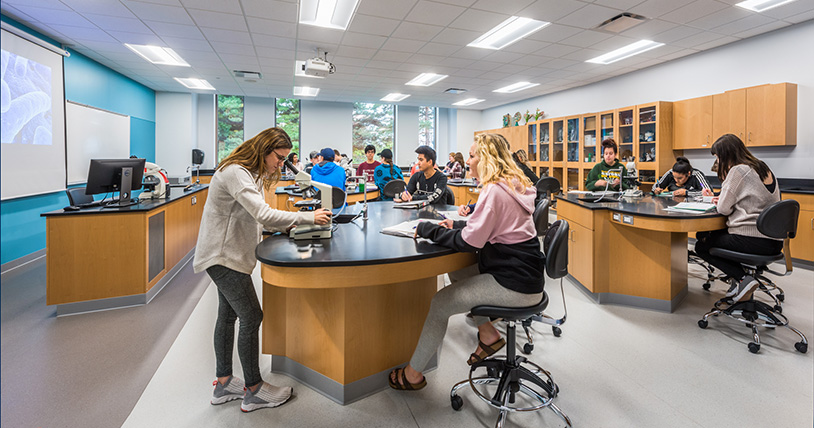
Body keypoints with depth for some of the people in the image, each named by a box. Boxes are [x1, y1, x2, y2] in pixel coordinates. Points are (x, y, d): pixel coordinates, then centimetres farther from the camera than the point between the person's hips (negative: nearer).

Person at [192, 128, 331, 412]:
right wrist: (308, 217, -28)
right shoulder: (235, 173, -22)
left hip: (230, 253, 11)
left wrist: (286, 224, -3)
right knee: (252, 317, -6)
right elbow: (264, 215, -33)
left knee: (228, 315, 16)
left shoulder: (251, 174, 12)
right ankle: (254, 391, 10)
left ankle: (223, 383, 30)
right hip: (222, 255, -11)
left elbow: (254, 217, 12)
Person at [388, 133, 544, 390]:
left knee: (441, 302, -5)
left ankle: (413, 374, 12)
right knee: (456, 273, 19)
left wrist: (428, 229, -12)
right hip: (521, 274, 10)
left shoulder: (494, 190, -21)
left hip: (514, 285, -10)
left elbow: (470, 242, -22)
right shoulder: (512, 185, 10)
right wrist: (456, 225, 8)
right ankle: (488, 334, 21)